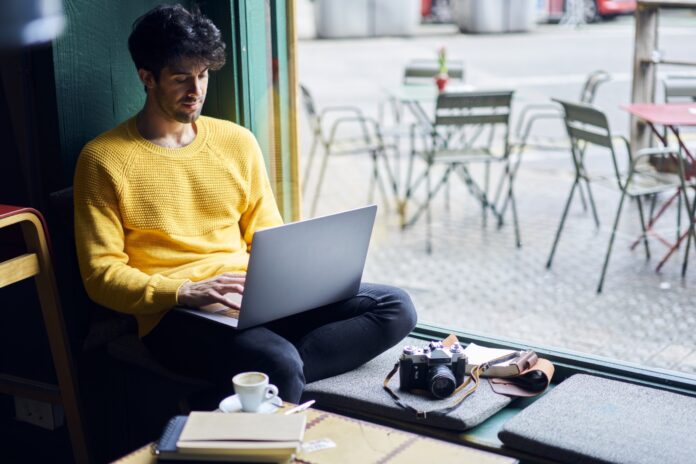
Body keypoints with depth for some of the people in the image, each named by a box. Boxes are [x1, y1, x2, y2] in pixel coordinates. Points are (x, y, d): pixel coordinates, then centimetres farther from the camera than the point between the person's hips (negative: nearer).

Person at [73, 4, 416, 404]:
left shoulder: (237, 141, 14)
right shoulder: (104, 159, 0)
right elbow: (101, 274, -5)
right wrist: (187, 292, -19)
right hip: (175, 312, -6)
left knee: (395, 307, -14)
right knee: (278, 364, -38)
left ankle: (267, 374, -22)